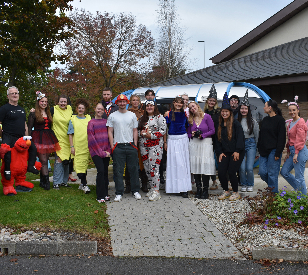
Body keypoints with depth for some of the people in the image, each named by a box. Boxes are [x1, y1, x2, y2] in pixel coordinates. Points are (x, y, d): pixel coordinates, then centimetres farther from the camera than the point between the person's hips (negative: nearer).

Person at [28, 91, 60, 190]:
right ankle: (46, 182, -9)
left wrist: (52, 139, 15)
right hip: (39, 139, -5)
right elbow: (29, 129, -2)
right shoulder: (33, 114, 0)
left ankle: (42, 181, 14)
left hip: (48, 139, 5)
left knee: (45, 160, 6)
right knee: (44, 161, -10)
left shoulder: (49, 114, 17)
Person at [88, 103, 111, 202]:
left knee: (105, 172, 4)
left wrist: (108, 150, 2)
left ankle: (105, 194, 14)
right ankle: (100, 196, -7)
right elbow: (91, 139, -3)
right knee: (101, 171, -14)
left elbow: (109, 135, 14)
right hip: (96, 151, -4)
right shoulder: (91, 122, 2)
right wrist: (101, 152, -8)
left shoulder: (106, 121, 13)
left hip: (106, 151, 4)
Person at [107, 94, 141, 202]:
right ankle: (119, 193, 7)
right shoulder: (112, 116, 7)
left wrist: (135, 145, 1)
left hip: (131, 145, 1)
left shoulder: (132, 115, 10)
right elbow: (110, 132, 6)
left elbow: (135, 131, 10)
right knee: (118, 170, 0)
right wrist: (112, 145, -3)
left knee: (133, 169, 4)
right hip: (118, 146, -1)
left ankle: (135, 191, 16)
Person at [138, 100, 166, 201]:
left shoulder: (159, 117, -2)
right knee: (146, 167, 7)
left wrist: (151, 135, -16)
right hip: (143, 145, 6)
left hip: (155, 145, -6)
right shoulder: (142, 118, 16)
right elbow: (138, 129, 18)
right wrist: (141, 133, -4)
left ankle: (156, 191, -7)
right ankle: (152, 188, 19)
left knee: (154, 167, -11)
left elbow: (163, 130, -10)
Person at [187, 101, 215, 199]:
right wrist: (192, 135, -6)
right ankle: (198, 189, 10)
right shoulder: (190, 119, 10)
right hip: (194, 144, 4)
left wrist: (202, 135, -13)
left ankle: (205, 190, 1)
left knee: (205, 166, -7)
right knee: (195, 165, 1)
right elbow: (188, 133, 15)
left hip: (206, 143, -3)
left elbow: (212, 130, -3)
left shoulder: (207, 117, -1)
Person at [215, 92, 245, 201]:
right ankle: (226, 191, 17)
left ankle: (236, 193, 11)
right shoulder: (219, 125, 11)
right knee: (221, 172, -4)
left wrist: (237, 151, -16)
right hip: (224, 153, 5)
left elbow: (240, 137, -10)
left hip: (236, 153, -5)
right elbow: (217, 140, 13)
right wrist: (219, 152, 4)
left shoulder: (235, 123, -5)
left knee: (231, 172, -8)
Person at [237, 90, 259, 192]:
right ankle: (243, 185, 18)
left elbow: (257, 135, 7)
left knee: (249, 168, -6)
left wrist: (255, 146, 8)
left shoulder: (253, 122, 0)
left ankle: (250, 185, 17)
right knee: (242, 167, -4)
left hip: (250, 143, -1)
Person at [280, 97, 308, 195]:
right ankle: (299, 188, 28)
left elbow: (300, 140, -16)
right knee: (284, 172, 12)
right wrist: (288, 152, 16)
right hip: (292, 150, 9)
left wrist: (296, 154, -19)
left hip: (300, 151, -9)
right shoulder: (290, 123, 15)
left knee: (299, 177, -5)